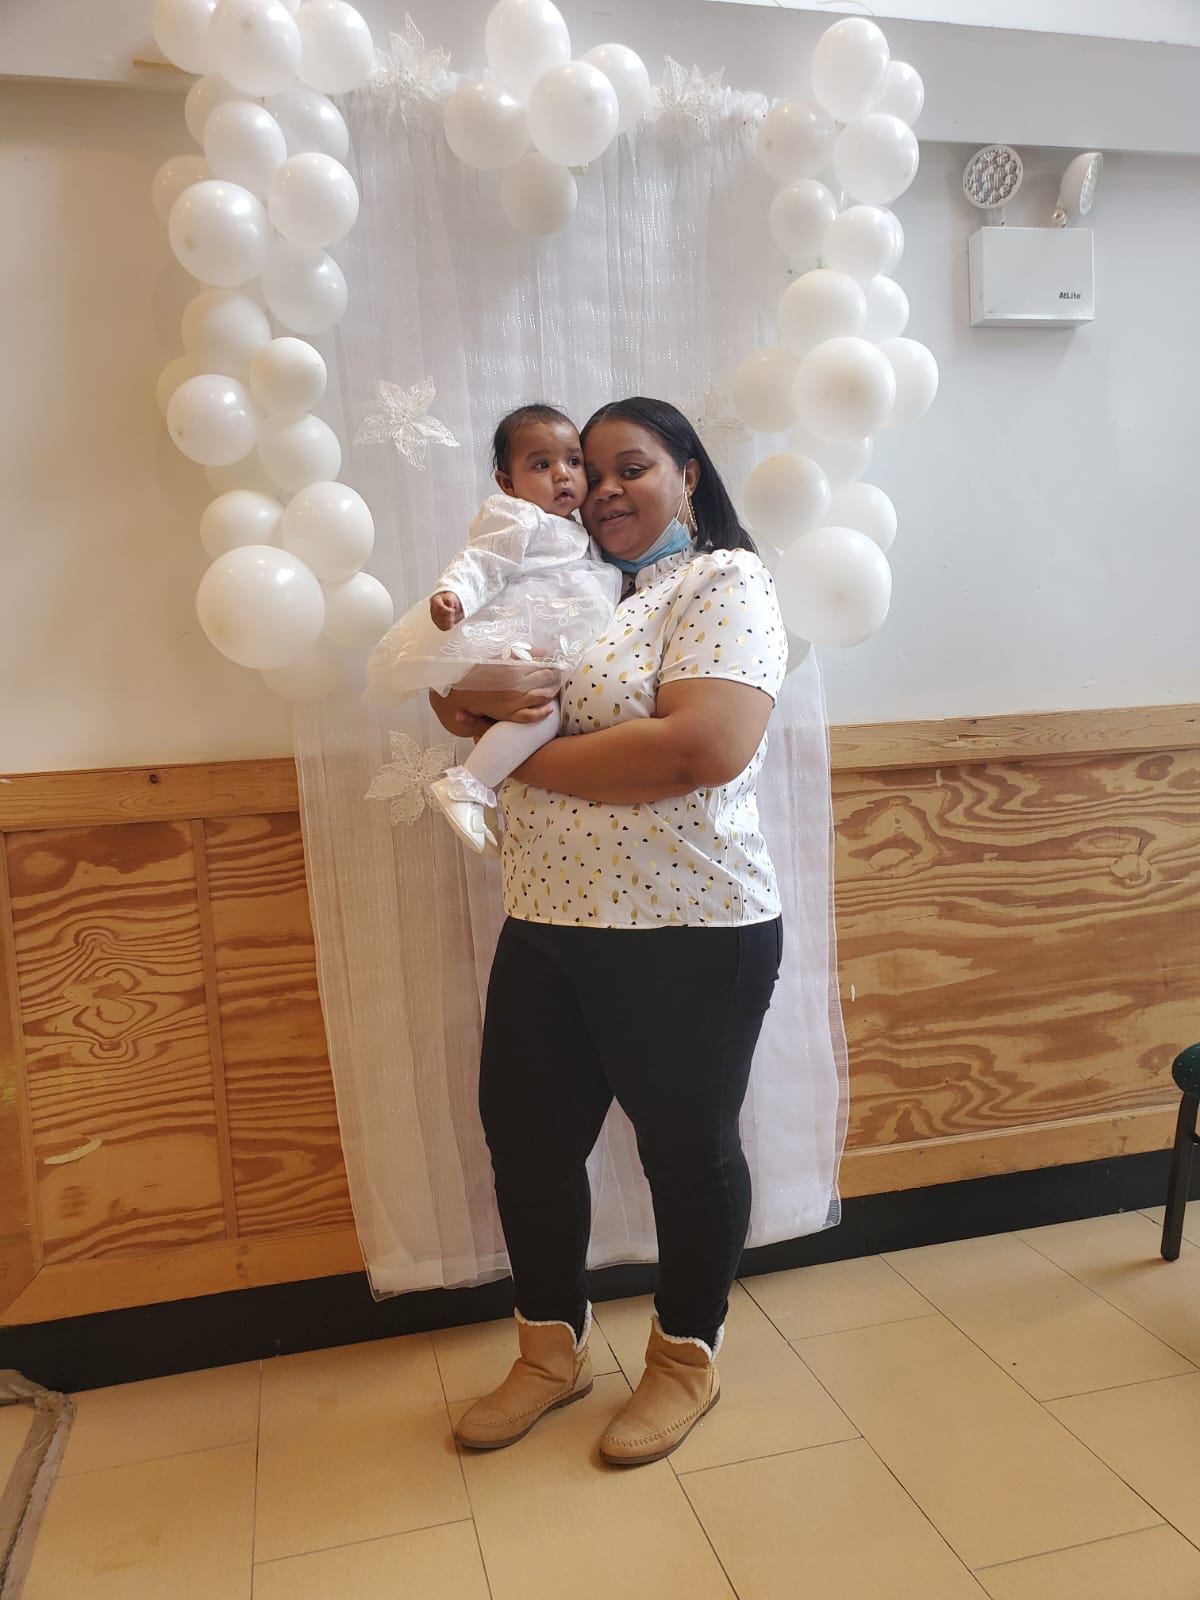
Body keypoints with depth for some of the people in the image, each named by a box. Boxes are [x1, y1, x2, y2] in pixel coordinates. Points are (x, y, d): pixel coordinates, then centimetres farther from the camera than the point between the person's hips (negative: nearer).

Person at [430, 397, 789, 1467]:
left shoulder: (725, 582, -7)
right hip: (545, 926, 8)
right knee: (526, 1138, 15)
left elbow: (704, 746, -24)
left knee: (687, 1149, 11)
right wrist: (480, 695, -10)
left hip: (685, 937, -7)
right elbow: (456, 694, 16)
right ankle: (553, 1351, 39)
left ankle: (687, 1359, 35)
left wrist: (533, 761, -13)